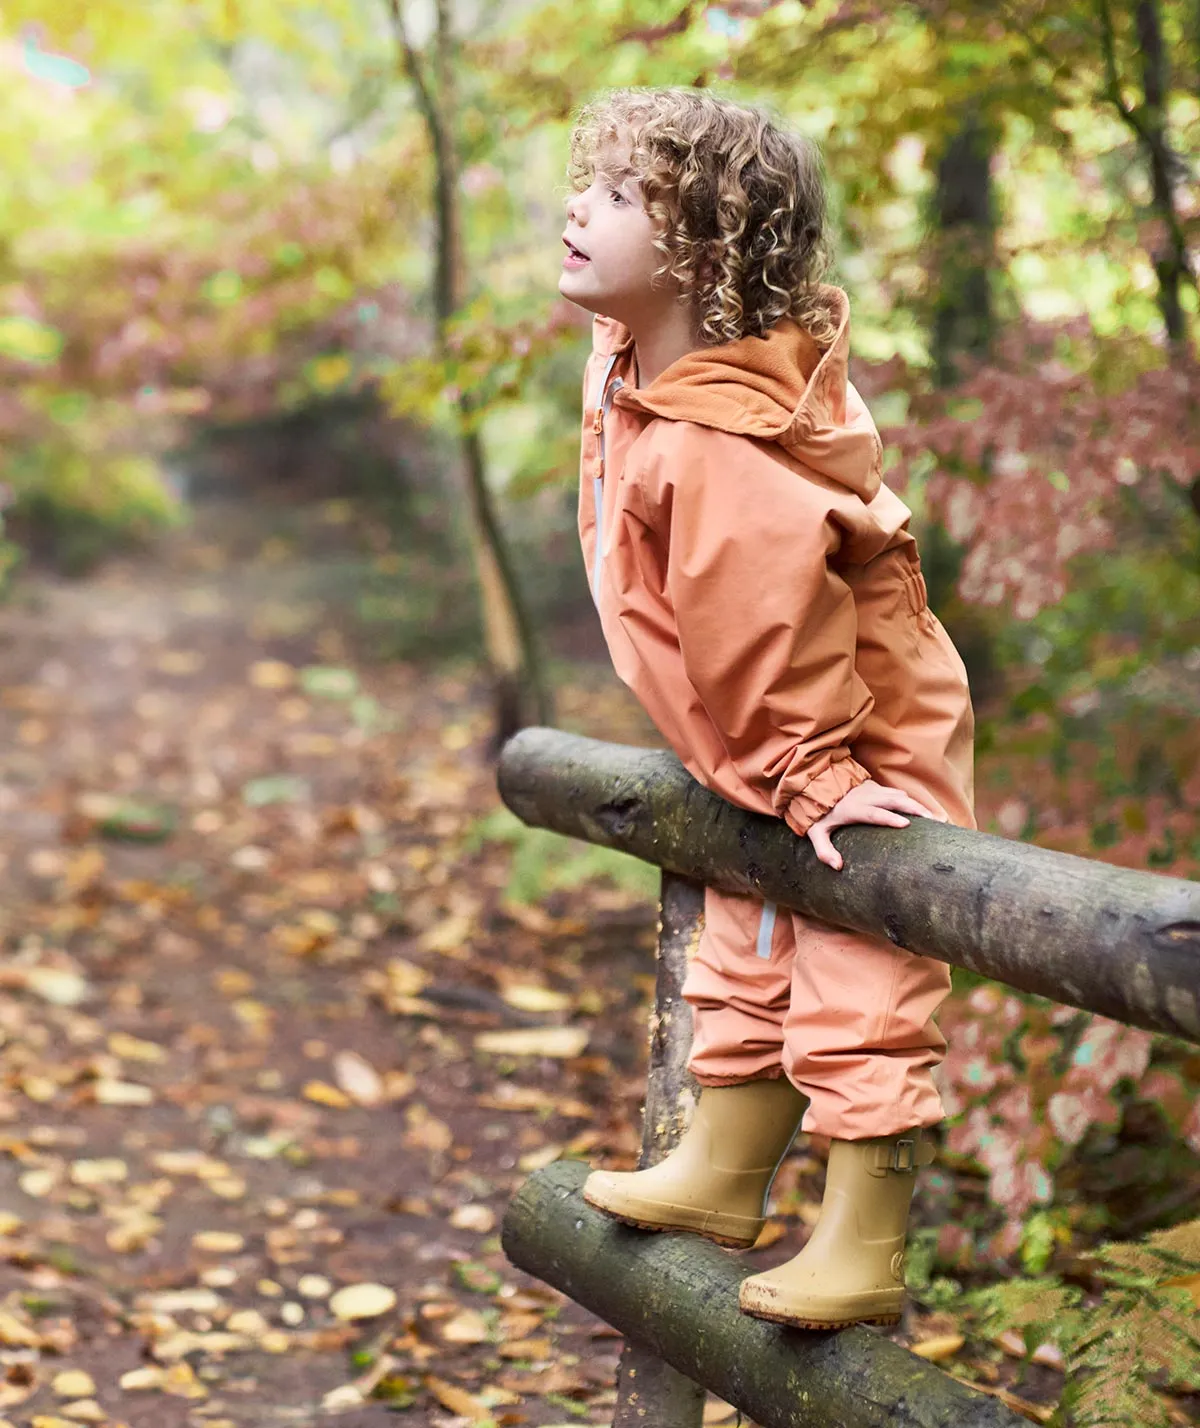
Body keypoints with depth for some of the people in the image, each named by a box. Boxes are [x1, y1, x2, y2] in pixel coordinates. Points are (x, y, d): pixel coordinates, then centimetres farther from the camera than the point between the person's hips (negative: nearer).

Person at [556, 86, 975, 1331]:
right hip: (772, 764, 11)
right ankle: (723, 1177, 37)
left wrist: (813, 775, -27)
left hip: (863, 754, -11)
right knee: (747, 967, 22)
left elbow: (767, 614, -32)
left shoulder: (710, 445, -32)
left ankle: (863, 1255, 6)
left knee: (854, 997, -3)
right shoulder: (632, 366, 0)